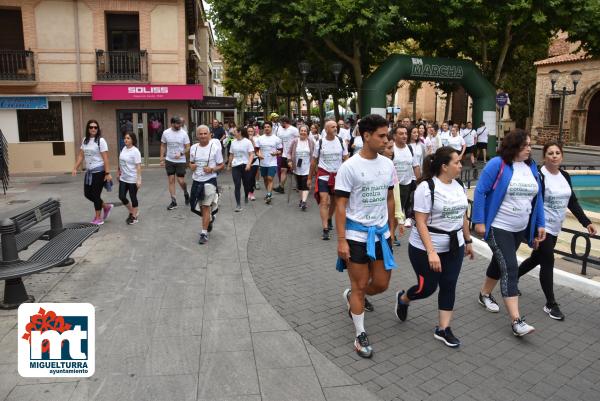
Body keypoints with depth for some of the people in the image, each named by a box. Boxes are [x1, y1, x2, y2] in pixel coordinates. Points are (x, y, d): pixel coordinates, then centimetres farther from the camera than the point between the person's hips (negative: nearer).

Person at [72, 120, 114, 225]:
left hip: (99, 171, -7)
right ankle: (106, 207, 29)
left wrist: (107, 173, -19)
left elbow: (105, 158, -15)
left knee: (95, 195, -1)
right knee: (87, 194, 9)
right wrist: (75, 168, 3)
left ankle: (98, 218, 13)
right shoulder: (85, 140, 9)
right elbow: (81, 156, 12)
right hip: (89, 172, 7)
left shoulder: (101, 141, -11)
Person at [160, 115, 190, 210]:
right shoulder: (166, 133, -1)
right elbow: (163, 146, 9)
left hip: (181, 161, -2)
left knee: (181, 181, -4)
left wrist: (181, 153, -22)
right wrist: (162, 159, 5)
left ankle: (186, 194, 28)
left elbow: (188, 147, -5)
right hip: (169, 160, 2)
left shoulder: (183, 133, -7)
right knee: (171, 180, 4)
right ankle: (173, 202, 12)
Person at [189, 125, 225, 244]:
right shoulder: (193, 148, 5)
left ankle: (204, 233, 0)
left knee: (206, 207, -7)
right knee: (199, 206, 16)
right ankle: (209, 218, 46)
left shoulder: (215, 148, -7)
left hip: (209, 180, -5)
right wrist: (191, 166, -5)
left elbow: (221, 165, -3)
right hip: (196, 180, 5)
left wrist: (212, 169, -20)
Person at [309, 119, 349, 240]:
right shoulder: (320, 143, -4)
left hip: (338, 174, 2)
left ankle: (329, 219, 43)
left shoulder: (341, 141, -2)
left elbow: (346, 159, 2)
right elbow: (314, 161, 4)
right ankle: (325, 229, -13)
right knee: (324, 201, -13)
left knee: (334, 200, 17)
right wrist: (310, 177, 7)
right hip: (323, 174, -2)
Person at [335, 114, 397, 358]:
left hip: (381, 233, 6)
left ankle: (350, 297, 41)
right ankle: (360, 336, 21)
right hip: (356, 235, -5)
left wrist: (390, 228, 15)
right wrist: (341, 240, -15)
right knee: (360, 286, 4)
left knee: (381, 284, 11)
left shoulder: (387, 164, 3)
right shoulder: (349, 167, -14)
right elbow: (341, 206, -12)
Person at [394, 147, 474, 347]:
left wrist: (468, 241, 17)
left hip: (454, 247, 7)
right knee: (427, 287, 4)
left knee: (449, 286, 7)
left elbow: (463, 216, 15)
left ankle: (443, 329, 21)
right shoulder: (427, 187, -19)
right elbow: (420, 223, -21)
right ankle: (402, 299, 36)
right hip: (426, 248, -6)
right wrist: (431, 252, -26)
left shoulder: (459, 186, 5)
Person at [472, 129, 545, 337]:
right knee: (510, 268, -11)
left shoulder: (531, 166, 5)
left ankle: (485, 294, 41)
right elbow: (480, 191, -15)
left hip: (520, 229, 7)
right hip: (498, 227, -7)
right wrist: (479, 221, -18)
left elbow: (537, 197, 11)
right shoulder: (497, 164, -14)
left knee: (500, 263, 20)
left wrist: (540, 224, 9)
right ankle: (516, 321, -9)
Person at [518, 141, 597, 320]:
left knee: (536, 259, 17)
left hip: (555, 229, 7)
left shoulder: (565, 176, 7)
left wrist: (586, 222, 5)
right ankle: (551, 304, 8)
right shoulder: (539, 176, -16)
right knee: (548, 262, -4)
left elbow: (572, 202, 12)